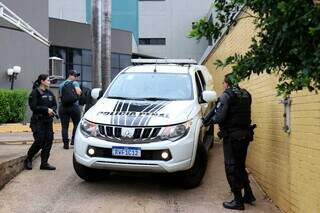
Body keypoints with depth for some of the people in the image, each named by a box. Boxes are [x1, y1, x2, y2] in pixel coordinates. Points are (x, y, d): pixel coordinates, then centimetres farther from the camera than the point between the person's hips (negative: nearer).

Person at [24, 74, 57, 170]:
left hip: (48, 121, 6)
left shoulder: (50, 93, 14)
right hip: (38, 121, -6)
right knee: (39, 141, -10)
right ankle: (28, 159, 13)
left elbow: (55, 104, 15)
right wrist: (46, 109, -16)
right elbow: (33, 106, -13)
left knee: (48, 141, 0)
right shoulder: (35, 92, -6)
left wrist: (52, 110, -6)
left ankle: (44, 163, 9)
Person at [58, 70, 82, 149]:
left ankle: (66, 143, 2)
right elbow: (79, 92, -15)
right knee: (76, 124, 11)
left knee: (64, 126, 3)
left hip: (63, 107, 4)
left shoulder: (61, 84, 13)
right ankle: (74, 140, 5)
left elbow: (60, 96, 9)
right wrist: (79, 92, 6)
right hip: (74, 106, -4)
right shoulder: (75, 83, -1)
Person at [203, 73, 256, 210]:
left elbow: (219, 116, -18)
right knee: (240, 166, 21)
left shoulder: (226, 95, -10)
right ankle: (248, 195, 23)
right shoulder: (246, 95, 11)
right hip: (245, 135, 7)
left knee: (231, 168, 1)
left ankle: (238, 201, 4)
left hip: (232, 136, -7)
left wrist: (208, 121, 2)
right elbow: (240, 113, 13)